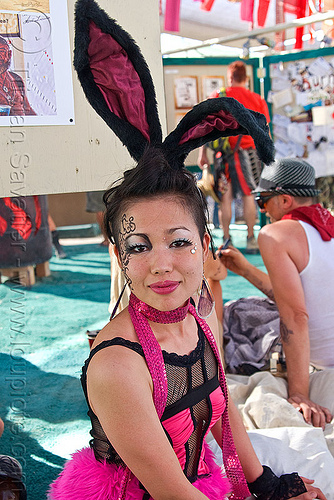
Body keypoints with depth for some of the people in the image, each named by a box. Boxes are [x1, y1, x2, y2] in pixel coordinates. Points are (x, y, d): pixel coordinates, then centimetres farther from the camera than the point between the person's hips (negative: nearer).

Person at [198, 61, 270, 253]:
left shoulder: (217, 98, 3)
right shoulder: (258, 100, 3)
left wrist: (203, 153, 8)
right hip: (249, 151, 0)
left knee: (225, 197, 6)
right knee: (248, 195, 8)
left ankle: (226, 239, 11)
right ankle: (251, 239, 12)